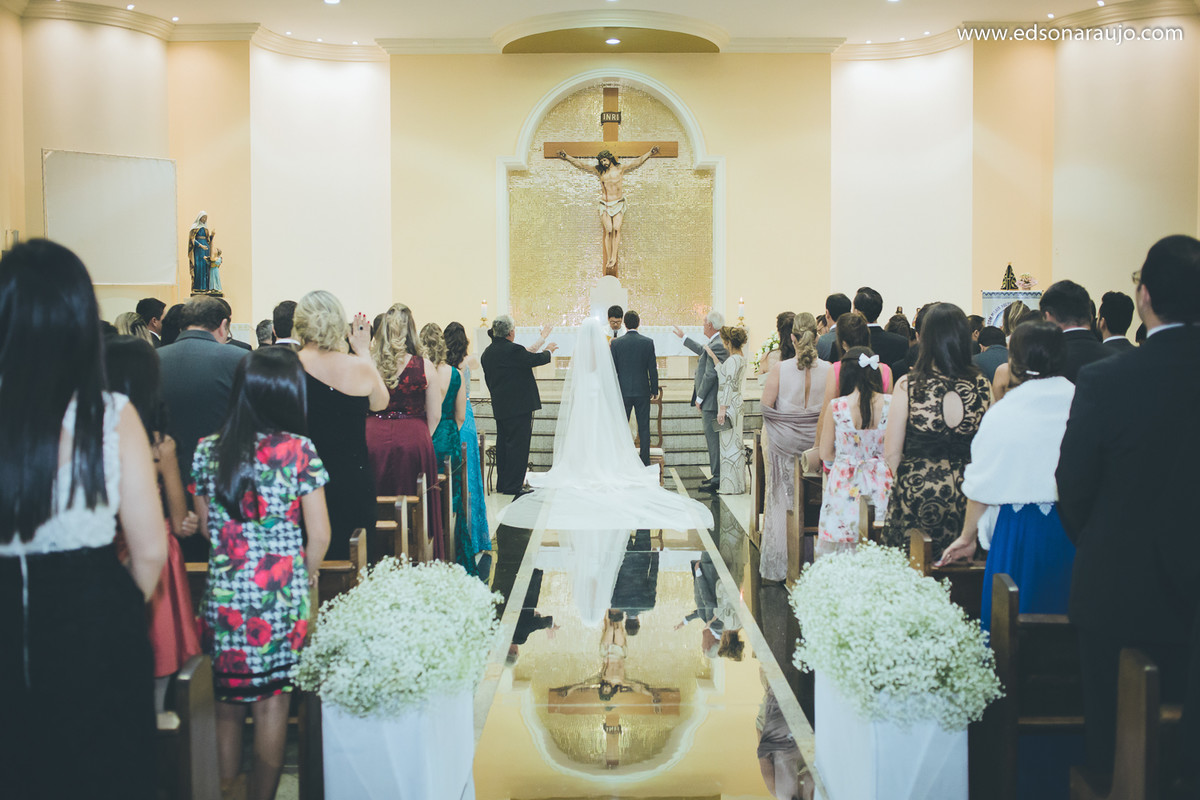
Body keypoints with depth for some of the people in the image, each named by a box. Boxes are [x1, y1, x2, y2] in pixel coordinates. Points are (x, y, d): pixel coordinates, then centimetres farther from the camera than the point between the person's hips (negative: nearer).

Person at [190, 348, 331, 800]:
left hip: (222, 595, 3)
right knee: (271, 702, 9)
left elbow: (206, 526, 10)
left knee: (228, 703, 16)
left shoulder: (207, 450, 0)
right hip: (280, 598, -3)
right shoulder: (298, 450, -11)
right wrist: (308, 574, 9)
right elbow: (319, 534, -8)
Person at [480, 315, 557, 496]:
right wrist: (548, 350, 10)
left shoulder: (487, 353, 9)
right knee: (518, 444, -3)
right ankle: (513, 486, -1)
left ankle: (502, 484, 21)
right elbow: (536, 359, -10)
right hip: (518, 405, -8)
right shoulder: (513, 350, -17)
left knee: (503, 444, 14)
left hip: (499, 406, 8)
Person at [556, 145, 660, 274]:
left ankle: (614, 257, -20)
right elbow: (581, 165, 6)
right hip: (605, 205, 1)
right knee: (608, 231, -8)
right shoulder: (600, 171, 7)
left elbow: (637, 162, 0)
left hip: (618, 204, -1)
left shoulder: (620, 169, 3)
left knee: (616, 228, -17)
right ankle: (608, 260, -8)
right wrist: (566, 157, 3)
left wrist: (650, 152, -9)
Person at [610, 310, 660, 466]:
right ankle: (645, 463, 7)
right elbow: (653, 369, -2)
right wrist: (654, 390, 8)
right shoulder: (648, 342, -3)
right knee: (644, 428, 5)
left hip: (623, 391, 0)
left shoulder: (616, 343, -4)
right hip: (642, 391, 0)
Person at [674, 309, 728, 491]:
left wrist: (699, 398, -14)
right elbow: (702, 351, 32)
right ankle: (717, 476, 21)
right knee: (713, 440, 15)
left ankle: (717, 480, -2)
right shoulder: (716, 343, 12)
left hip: (711, 402, -10)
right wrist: (683, 337, 40)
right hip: (712, 401, 10)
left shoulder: (717, 345, -19)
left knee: (714, 440, -6)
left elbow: (710, 375, -21)